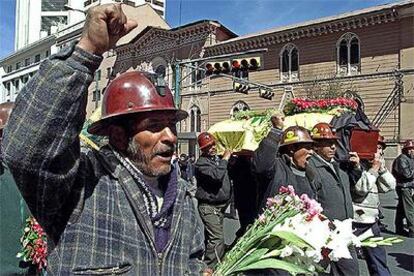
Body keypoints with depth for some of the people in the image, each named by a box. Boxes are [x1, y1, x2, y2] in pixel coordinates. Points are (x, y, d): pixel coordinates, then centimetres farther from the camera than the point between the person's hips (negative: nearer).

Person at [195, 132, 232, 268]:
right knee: (218, 239, -15)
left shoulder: (218, 158, 11)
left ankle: (207, 266, 31)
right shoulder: (201, 163, -14)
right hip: (209, 207, -8)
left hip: (221, 205, 8)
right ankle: (209, 268, -6)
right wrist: (225, 158, -19)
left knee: (211, 238, 18)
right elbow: (217, 175, -31)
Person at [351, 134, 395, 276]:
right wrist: (374, 168, -16)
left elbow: (390, 186, 6)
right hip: (355, 220, -7)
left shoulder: (377, 164, 11)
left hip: (372, 219, 8)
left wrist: (382, 168, -6)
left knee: (378, 257, 16)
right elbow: (361, 188, -23)